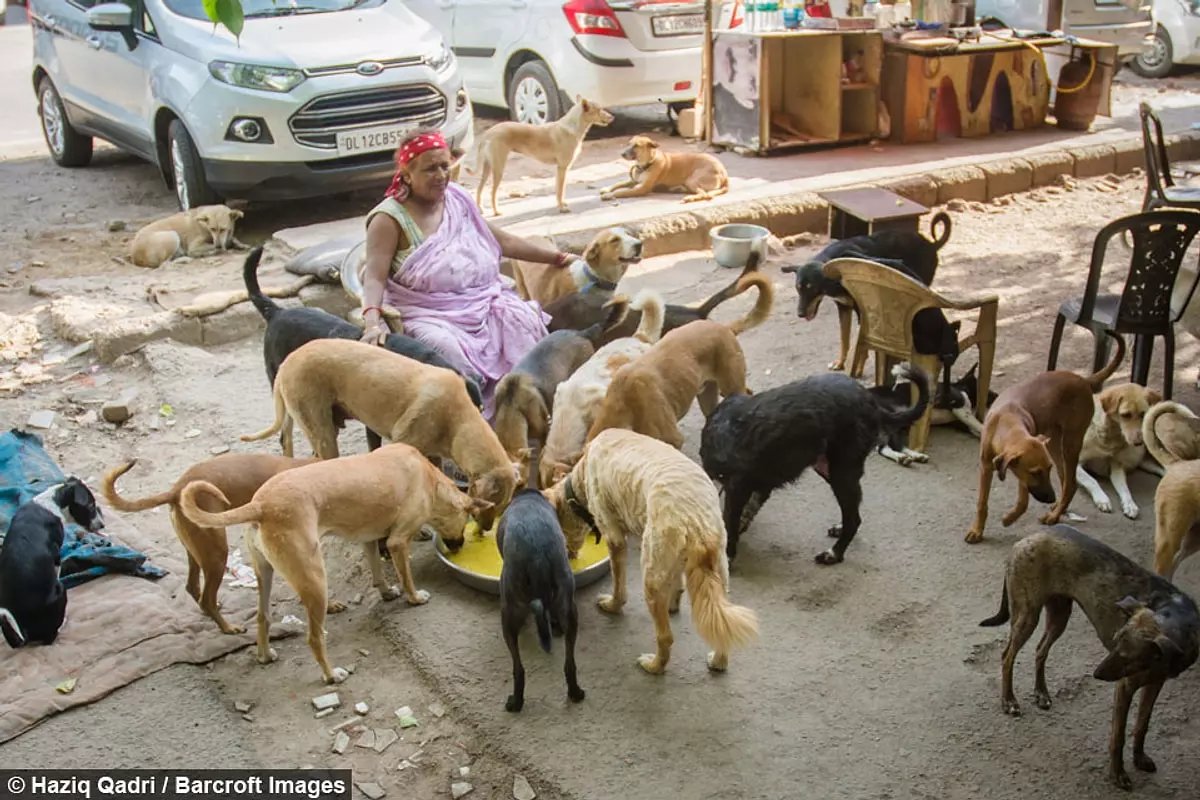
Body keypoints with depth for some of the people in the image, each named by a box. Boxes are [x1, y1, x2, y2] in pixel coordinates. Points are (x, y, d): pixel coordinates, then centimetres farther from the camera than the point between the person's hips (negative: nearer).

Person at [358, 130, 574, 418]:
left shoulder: (458, 199, 10)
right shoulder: (389, 218, -8)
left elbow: (502, 240, 17)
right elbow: (375, 277, -17)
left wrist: (557, 257, 15)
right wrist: (373, 321, -37)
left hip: (482, 301, 5)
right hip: (429, 314, -5)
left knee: (524, 322, -21)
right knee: (446, 348, -35)